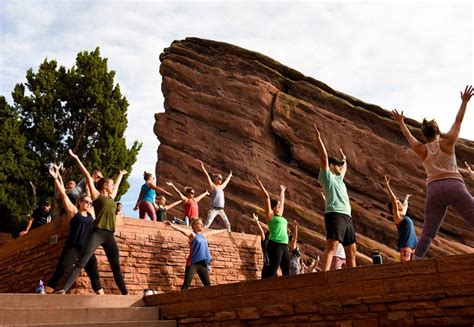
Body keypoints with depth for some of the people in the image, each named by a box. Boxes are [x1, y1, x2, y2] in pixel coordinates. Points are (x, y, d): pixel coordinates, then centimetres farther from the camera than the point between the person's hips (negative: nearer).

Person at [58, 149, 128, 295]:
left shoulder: (111, 197, 23)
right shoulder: (96, 195, 8)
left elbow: (117, 184, 42)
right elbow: (88, 176, 5)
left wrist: (121, 174, 58)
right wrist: (77, 159, 2)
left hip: (110, 236, 6)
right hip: (98, 233, -6)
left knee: (116, 267, 7)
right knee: (81, 263, -14)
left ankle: (125, 294, 10)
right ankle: (64, 290, -19)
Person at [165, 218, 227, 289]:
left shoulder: (203, 235, 18)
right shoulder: (192, 234, -2)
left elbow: (213, 232, 35)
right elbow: (182, 230, -18)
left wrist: (223, 230, 49)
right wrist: (171, 225, -34)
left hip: (203, 264, 7)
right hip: (193, 263, -7)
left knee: (207, 284, 7)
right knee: (186, 284, -11)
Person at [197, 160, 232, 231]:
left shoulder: (221, 187, 20)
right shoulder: (212, 186, 2)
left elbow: (226, 181, 38)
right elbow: (207, 175, -4)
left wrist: (230, 175, 54)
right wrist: (202, 166, -9)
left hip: (221, 210, 7)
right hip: (214, 209, -7)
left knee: (228, 224, 10)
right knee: (207, 223, -17)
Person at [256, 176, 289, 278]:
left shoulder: (280, 216, 21)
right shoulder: (269, 215, 2)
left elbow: (282, 201, 34)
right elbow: (267, 197, -2)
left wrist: (282, 191, 44)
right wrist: (260, 184, 1)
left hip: (284, 245, 8)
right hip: (275, 245, -8)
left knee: (286, 272, 5)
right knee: (272, 271, -13)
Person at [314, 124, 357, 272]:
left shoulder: (338, 178, 28)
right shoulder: (326, 176, 6)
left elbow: (345, 167, 49)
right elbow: (324, 157, -5)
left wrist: (344, 157, 58)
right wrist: (318, 138, -5)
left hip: (346, 217, 9)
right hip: (335, 215, -9)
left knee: (351, 250, 10)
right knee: (332, 245, -24)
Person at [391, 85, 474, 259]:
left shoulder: (421, 150, 15)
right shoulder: (447, 142, 9)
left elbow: (408, 135, 32)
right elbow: (458, 121, 19)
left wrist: (400, 122, 48)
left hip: (434, 190, 3)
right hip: (454, 186, -2)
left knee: (427, 233, 4)